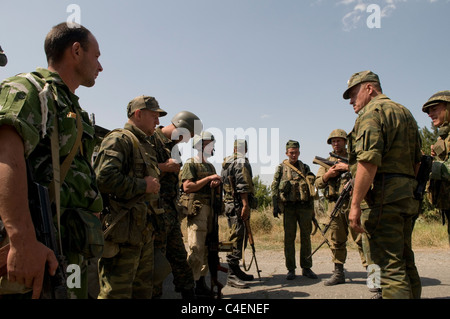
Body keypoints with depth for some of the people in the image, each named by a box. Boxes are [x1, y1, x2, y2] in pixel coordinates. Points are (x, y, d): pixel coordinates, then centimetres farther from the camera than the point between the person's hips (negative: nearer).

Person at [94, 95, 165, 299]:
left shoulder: (146, 146, 21)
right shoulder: (119, 140, -10)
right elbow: (104, 178, -25)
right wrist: (142, 185, -16)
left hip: (145, 232, 10)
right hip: (123, 232, -10)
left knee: (143, 291, 18)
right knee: (117, 293, -3)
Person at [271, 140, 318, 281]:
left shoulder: (305, 168, 14)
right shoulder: (281, 168, 6)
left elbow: (311, 188, 16)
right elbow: (274, 187, 2)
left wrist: (312, 209, 12)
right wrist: (275, 206, -8)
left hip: (305, 207, 3)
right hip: (289, 207, -2)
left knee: (306, 237, 6)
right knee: (289, 238, 0)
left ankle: (306, 268, 17)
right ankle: (291, 269, 9)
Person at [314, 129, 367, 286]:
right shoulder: (327, 162, 19)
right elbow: (318, 183, 12)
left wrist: (347, 167, -14)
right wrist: (327, 175, -6)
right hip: (334, 205, 4)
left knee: (361, 238, -6)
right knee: (336, 241, 8)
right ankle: (338, 273, 18)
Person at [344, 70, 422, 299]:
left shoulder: (372, 112, -7)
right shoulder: (405, 113, 22)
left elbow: (369, 161, -20)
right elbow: (416, 162, 23)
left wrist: (355, 203, -20)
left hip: (381, 198, -10)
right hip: (406, 197, 10)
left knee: (388, 268, -7)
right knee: (404, 265, 16)